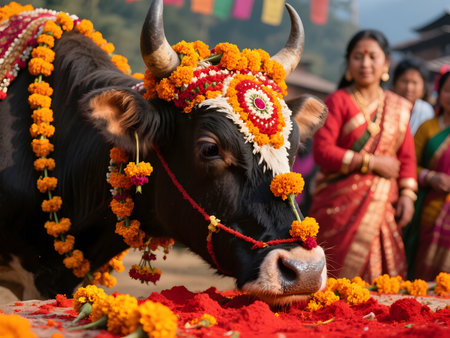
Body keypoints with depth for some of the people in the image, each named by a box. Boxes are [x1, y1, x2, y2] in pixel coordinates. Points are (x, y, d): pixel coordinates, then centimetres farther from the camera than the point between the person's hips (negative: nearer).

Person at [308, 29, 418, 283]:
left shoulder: (398, 107, 14)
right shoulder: (338, 101, 0)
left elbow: (407, 155, 13)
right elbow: (322, 151, -9)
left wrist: (407, 194, 0)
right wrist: (371, 162, -10)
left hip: (383, 205, 4)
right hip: (342, 203, -4)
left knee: (380, 276, 0)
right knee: (341, 277, -6)